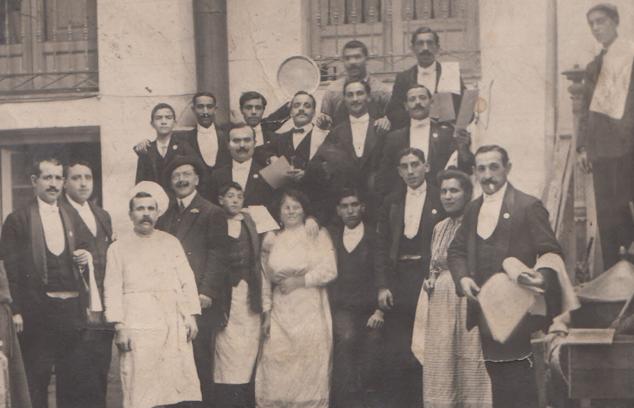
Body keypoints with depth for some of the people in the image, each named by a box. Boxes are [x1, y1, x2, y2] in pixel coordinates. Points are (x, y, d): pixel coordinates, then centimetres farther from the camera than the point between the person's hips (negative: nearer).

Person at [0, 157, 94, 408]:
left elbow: (82, 251, 25)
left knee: (72, 378, 7)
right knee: (37, 381, -1)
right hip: (38, 312, -5)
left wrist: (86, 257, 0)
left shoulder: (70, 219, 17)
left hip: (72, 309, 5)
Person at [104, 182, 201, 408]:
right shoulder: (119, 247, 10)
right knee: (139, 386, -9)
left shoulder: (171, 243, 18)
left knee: (181, 380, -6)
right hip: (137, 326, -3)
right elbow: (113, 289, 4)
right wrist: (119, 326, -6)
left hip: (174, 326, 3)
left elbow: (187, 281, 14)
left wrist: (190, 316, 3)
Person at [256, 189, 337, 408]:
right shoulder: (271, 239, 12)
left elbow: (330, 271, -4)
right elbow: (265, 279, 11)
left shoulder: (318, 235, 5)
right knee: (276, 363, -5)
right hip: (281, 312, 2)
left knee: (310, 364, -5)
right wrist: (266, 313, 5)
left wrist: (299, 281, -8)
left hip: (310, 310, -2)